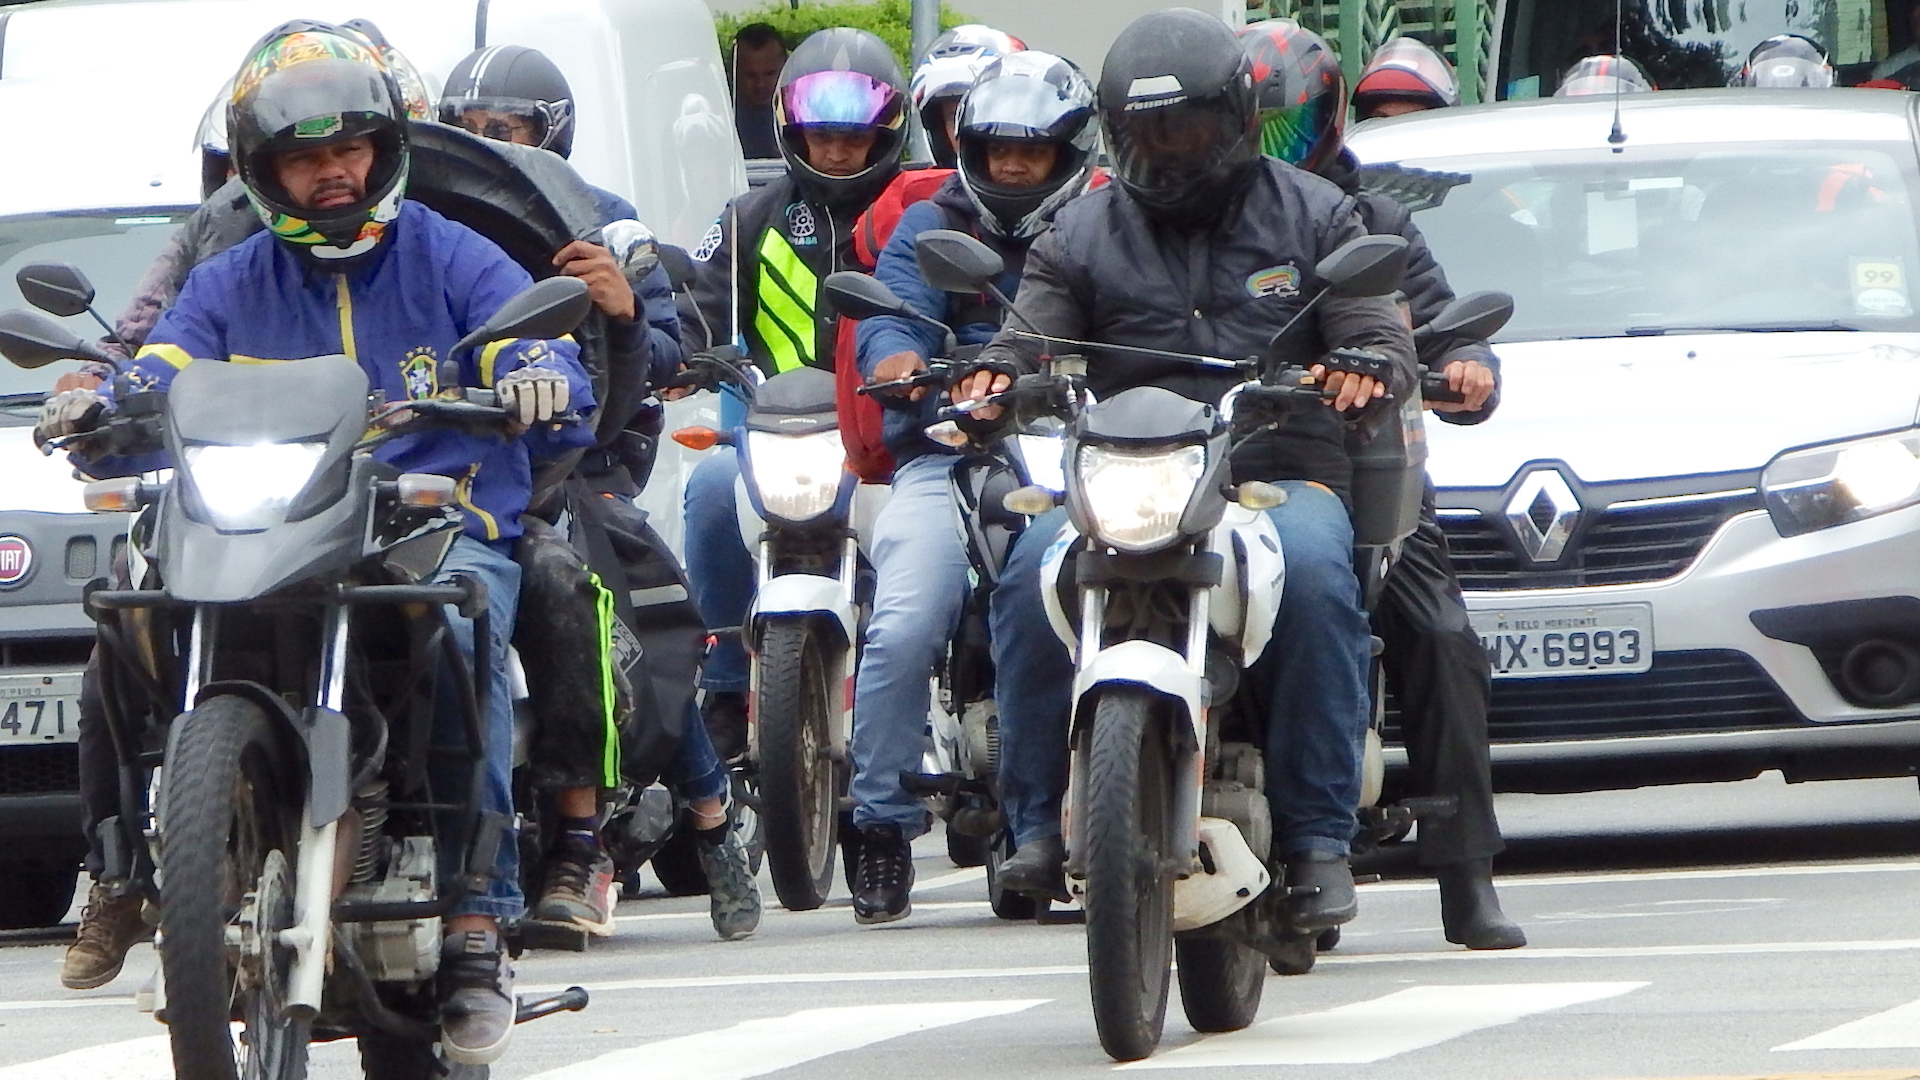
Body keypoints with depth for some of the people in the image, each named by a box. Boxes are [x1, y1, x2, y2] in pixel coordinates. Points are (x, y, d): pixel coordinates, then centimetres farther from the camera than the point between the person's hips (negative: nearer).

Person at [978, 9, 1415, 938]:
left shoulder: (1313, 216, 15)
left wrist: (1368, 367, -19)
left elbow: (1377, 332, 6)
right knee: (1035, 570, -30)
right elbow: (1035, 336, 5)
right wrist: (994, 377, -20)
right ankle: (1039, 821, -23)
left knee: (1313, 572, -36)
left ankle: (1318, 836, -30)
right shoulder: (1081, 235, 17)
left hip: (1281, 472, -1)